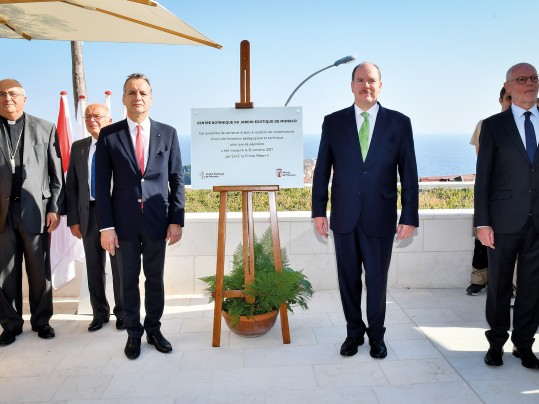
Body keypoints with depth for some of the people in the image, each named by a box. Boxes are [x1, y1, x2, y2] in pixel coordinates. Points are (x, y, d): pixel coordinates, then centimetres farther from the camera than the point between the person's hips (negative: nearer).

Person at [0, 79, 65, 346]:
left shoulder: (45, 129, 5)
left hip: (36, 211, 0)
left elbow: (57, 173, 3)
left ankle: (41, 321, 23)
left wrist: (55, 208, -3)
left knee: (39, 271, 8)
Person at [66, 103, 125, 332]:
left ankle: (122, 313, 20)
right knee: (94, 266, 10)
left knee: (119, 266, 6)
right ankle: (99, 313, 25)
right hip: (89, 214, 4)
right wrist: (73, 219, 2)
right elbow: (71, 185, 9)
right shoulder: (78, 148, 10)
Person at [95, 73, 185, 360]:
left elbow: (176, 180, 3)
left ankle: (153, 329, 28)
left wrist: (177, 220, -3)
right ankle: (133, 333, 26)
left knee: (155, 279, 12)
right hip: (124, 222, 0)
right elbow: (102, 184, -1)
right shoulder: (109, 135, 0)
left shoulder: (168, 133, 3)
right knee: (128, 281, 10)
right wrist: (106, 226, -7)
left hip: (157, 221, 1)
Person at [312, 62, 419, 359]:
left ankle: (376, 335, 30)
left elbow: (409, 173, 1)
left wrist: (410, 216, -3)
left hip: (380, 218, -1)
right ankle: (354, 332, 31)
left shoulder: (399, 123, 1)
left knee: (377, 281, 9)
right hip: (344, 217, 1)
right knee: (348, 279, 12)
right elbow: (322, 170, 5)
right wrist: (319, 210, 1)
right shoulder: (333, 122, 4)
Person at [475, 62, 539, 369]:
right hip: (505, 219, -2)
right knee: (500, 285, 8)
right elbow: (483, 177, -1)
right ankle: (497, 342, 24)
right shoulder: (494, 125, 2)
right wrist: (483, 222, -7)